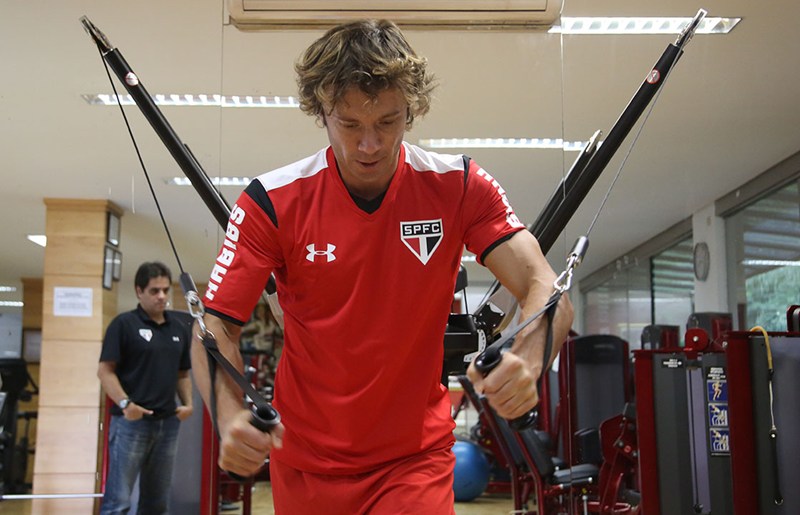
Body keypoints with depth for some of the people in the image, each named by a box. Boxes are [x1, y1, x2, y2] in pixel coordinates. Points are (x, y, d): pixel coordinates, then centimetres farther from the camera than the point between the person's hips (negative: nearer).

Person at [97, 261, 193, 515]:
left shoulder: (179, 327, 12)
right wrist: (124, 403, -20)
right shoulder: (124, 323, -4)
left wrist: (188, 403, 3)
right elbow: (105, 370, -8)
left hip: (168, 422, 6)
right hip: (131, 421, -6)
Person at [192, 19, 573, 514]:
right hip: (305, 463, 1)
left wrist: (527, 357, -42)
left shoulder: (459, 187, -11)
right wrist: (230, 415, -33)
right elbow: (217, 327, -13)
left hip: (417, 455, 0)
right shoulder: (271, 201, -13)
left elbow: (544, 288, -19)